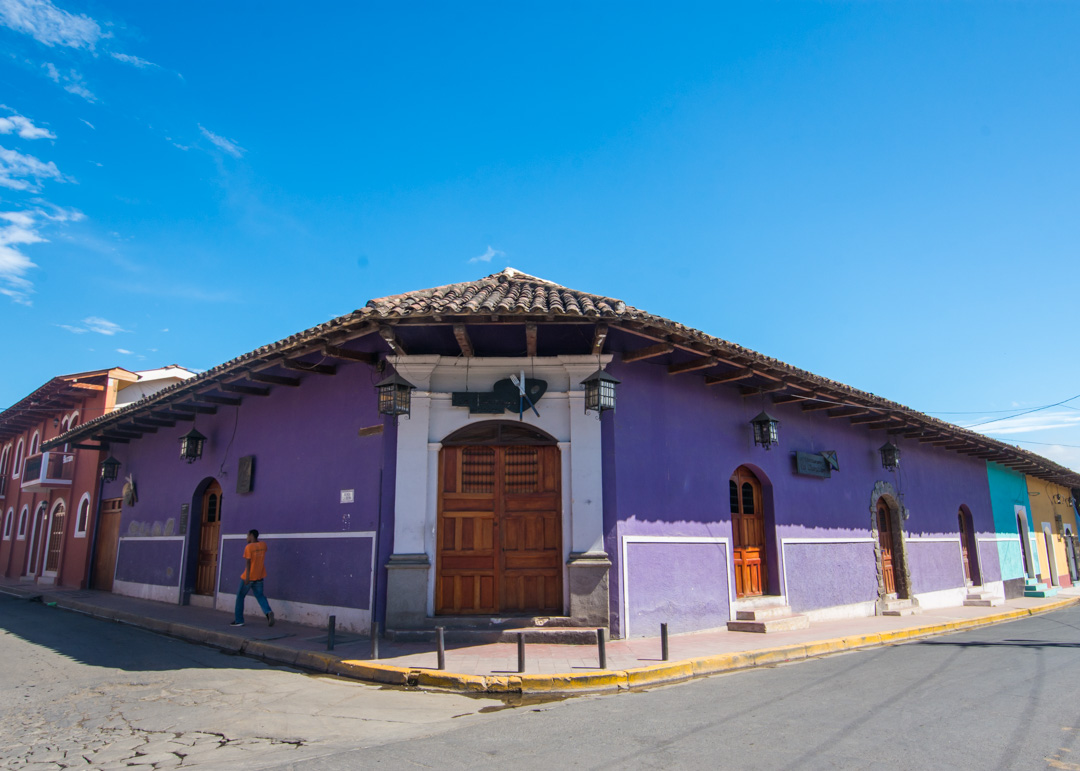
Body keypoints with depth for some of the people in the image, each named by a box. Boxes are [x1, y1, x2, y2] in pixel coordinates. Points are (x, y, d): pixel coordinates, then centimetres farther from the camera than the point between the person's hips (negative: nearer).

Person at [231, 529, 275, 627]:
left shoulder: (249, 547, -12)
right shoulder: (263, 545, 5)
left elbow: (248, 562, -19)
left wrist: (247, 576, -22)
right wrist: (256, 540, 19)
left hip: (249, 577, -5)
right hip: (259, 577, 5)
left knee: (240, 596, 11)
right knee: (260, 596, 8)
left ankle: (238, 620, 14)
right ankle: (268, 612, -18)